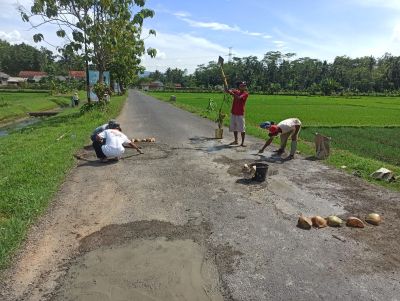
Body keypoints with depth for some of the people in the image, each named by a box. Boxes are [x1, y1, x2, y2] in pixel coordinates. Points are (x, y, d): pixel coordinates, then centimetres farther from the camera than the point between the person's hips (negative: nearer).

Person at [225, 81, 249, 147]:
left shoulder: (245, 93, -5)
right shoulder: (236, 91, 10)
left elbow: (239, 97, -24)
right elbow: (227, 90, -4)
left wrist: (231, 93, -34)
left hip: (240, 113, -6)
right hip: (233, 112, 6)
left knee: (242, 129, -5)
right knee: (234, 128, 13)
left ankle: (242, 142, 1)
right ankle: (236, 141, 26)